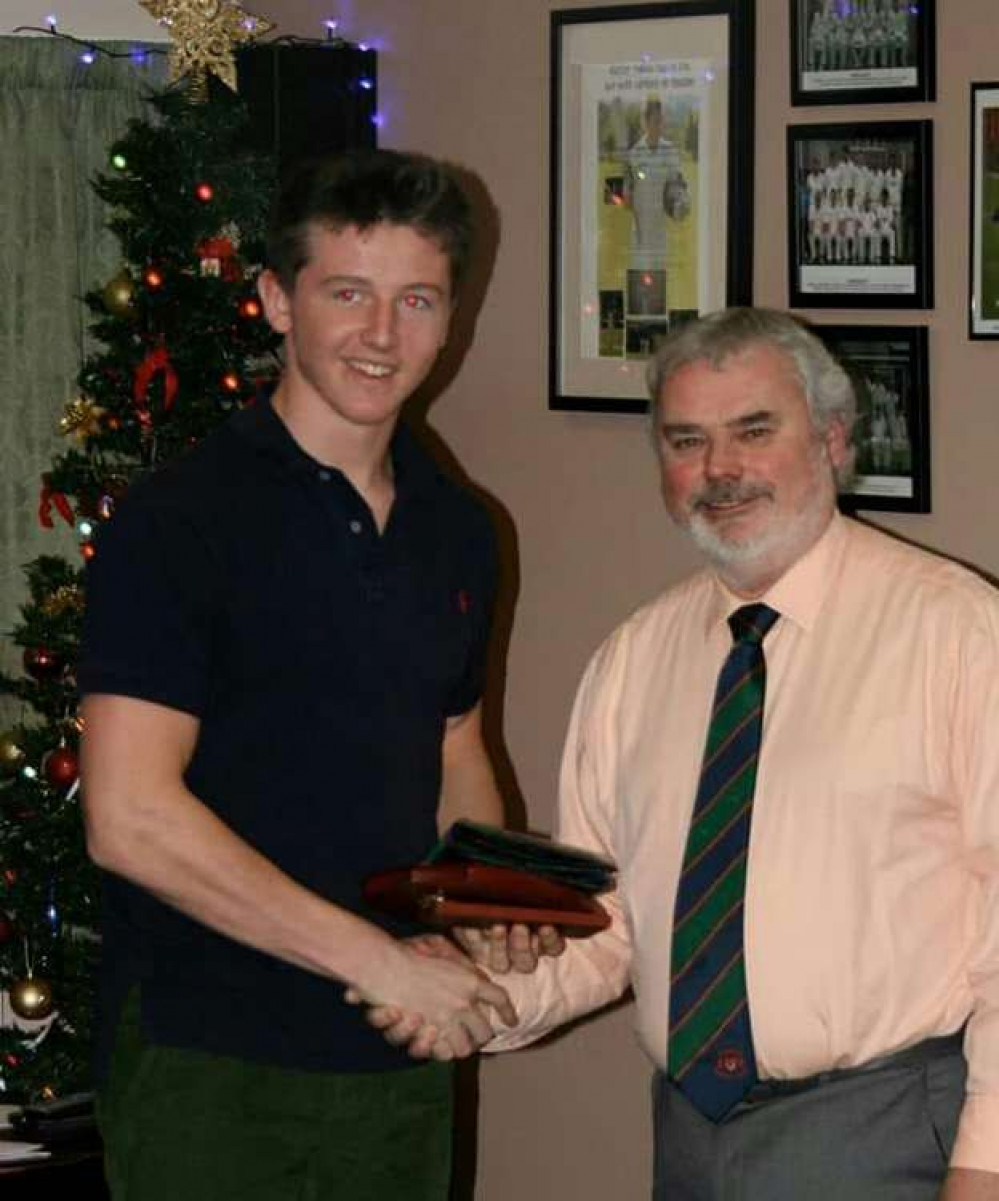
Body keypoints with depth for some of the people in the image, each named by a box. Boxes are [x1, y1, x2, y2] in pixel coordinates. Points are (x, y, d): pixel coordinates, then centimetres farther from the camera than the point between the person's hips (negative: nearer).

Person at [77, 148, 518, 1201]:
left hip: (402, 1062, 6)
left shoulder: (457, 533, 10)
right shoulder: (178, 520, -11)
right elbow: (130, 817, -18)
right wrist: (380, 960, -18)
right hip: (208, 1070, -6)